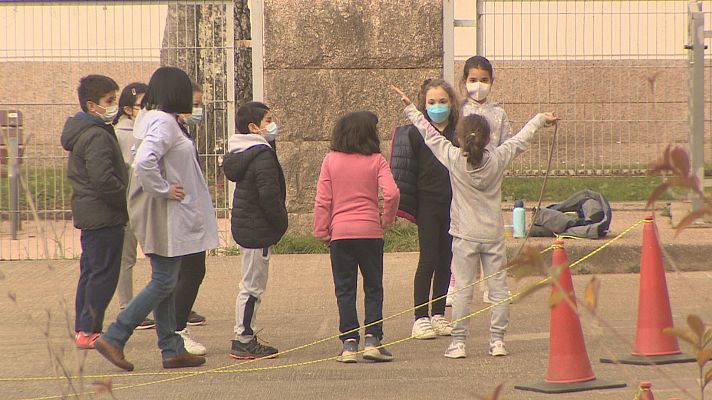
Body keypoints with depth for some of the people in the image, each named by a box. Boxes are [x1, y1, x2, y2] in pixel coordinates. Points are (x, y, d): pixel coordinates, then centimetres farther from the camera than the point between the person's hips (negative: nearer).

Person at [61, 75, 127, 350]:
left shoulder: (81, 133, 15)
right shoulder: (96, 136, -18)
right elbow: (103, 179, -27)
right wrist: (127, 201, -16)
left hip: (88, 214, 11)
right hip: (104, 216, -11)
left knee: (90, 271, 15)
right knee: (104, 274, -6)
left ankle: (82, 329, 20)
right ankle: (90, 330, -5)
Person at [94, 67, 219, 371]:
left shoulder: (153, 120, 12)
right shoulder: (164, 123, -19)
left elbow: (145, 160, 22)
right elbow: (144, 163, -33)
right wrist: (164, 190, -22)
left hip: (164, 217, 10)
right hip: (166, 217, -10)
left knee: (164, 281, 12)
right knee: (164, 282, -6)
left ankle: (172, 349, 17)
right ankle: (113, 338, -7)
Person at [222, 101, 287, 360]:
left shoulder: (240, 153, 12)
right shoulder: (262, 156, -18)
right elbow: (269, 195, -21)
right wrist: (281, 223, -11)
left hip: (244, 228, 10)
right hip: (258, 231, -10)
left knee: (251, 286, 15)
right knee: (253, 287, -5)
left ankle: (246, 338, 19)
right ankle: (243, 341, -2)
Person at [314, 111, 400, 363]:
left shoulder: (331, 160, 2)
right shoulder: (376, 161, -3)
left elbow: (322, 199, 0)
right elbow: (391, 193, -15)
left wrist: (321, 230, 6)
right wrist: (387, 218, 1)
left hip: (340, 232, 1)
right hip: (370, 231, -1)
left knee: (345, 290, 6)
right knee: (373, 288, 9)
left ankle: (349, 343, 1)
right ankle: (372, 339, 1)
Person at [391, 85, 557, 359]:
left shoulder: (454, 159, -8)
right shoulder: (498, 159, -3)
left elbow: (430, 134, 1)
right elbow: (521, 139, 12)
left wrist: (410, 108, 13)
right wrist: (540, 119, 29)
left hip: (465, 236, -1)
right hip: (494, 234, 1)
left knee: (462, 289, 0)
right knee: (498, 288, 6)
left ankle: (458, 342, 0)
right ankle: (497, 340, 6)